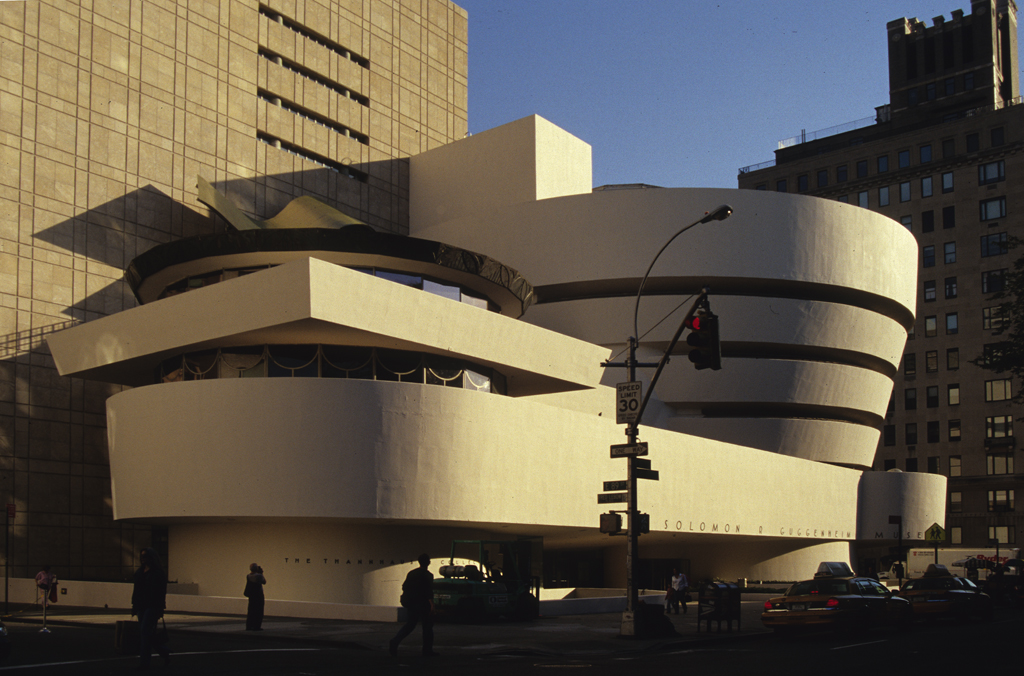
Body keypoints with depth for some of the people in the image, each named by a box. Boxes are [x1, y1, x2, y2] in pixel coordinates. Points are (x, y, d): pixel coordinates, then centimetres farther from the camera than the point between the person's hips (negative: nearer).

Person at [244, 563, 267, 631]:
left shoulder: (248, 576, 2)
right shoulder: (259, 575, -16)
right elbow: (264, 582, 0)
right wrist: (261, 573, 1)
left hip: (251, 595, 6)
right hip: (259, 595, -6)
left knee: (251, 611, 12)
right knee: (258, 611, 1)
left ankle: (248, 626, 13)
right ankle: (256, 626, 1)